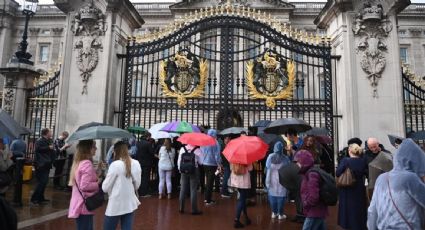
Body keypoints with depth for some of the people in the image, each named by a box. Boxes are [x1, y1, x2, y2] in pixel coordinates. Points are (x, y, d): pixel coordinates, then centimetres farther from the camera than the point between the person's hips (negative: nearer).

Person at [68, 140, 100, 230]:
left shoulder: (78, 162, 12)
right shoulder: (87, 164, -19)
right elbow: (85, 186, -24)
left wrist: (97, 171, 9)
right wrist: (98, 183, -11)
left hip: (79, 204, 10)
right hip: (85, 205, -10)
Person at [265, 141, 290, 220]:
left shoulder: (270, 157, -7)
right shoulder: (285, 158, -13)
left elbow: (267, 166, 0)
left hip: (272, 180, 2)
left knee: (272, 196, 13)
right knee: (281, 196, 6)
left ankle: (274, 213, 21)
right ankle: (280, 214, 13)